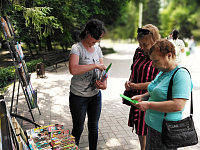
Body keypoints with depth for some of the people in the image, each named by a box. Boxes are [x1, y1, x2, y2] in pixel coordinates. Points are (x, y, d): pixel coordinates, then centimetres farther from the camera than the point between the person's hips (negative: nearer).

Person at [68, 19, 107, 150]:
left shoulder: (98, 49, 5)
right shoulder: (77, 48, -15)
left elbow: (102, 69, 4)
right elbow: (73, 69, -32)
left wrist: (105, 83, -16)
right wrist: (95, 65, -28)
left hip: (96, 95, 6)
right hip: (79, 96, -5)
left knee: (94, 127, 18)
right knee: (78, 129, 11)